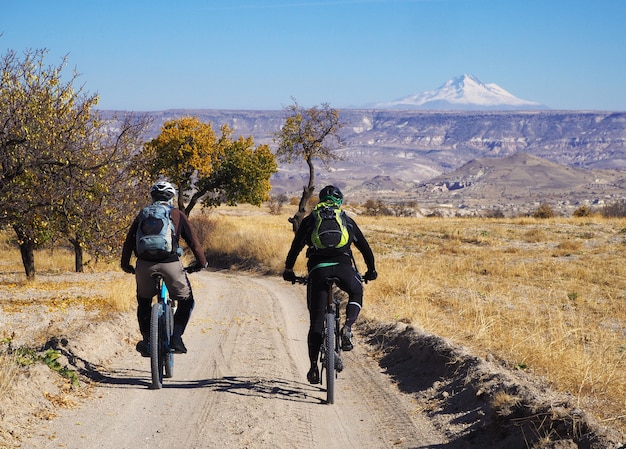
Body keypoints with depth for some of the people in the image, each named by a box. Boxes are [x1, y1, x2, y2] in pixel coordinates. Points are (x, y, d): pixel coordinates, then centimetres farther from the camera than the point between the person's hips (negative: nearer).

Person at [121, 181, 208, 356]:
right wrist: (201, 262, 22)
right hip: (170, 264, -2)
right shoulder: (177, 215, 13)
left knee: (143, 302, 26)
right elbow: (193, 240, 11)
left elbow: (129, 241, 17)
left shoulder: (143, 215, 18)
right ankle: (176, 338, 4)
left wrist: (125, 264, 27)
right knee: (186, 301, 19)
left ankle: (147, 341, 17)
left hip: (145, 265, 2)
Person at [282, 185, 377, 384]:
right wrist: (371, 270, 38)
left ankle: (313, 367, 3)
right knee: (356, 293, 31)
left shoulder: (309, 221, 20)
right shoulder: (347, 221, 23)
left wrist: (288, 270, 23)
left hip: (318, 269, 0)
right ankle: (347, 327, 4)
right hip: (343, 267, 0)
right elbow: (364, 247, 26)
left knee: (316, 321, 7)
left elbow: (296, 246, 13)